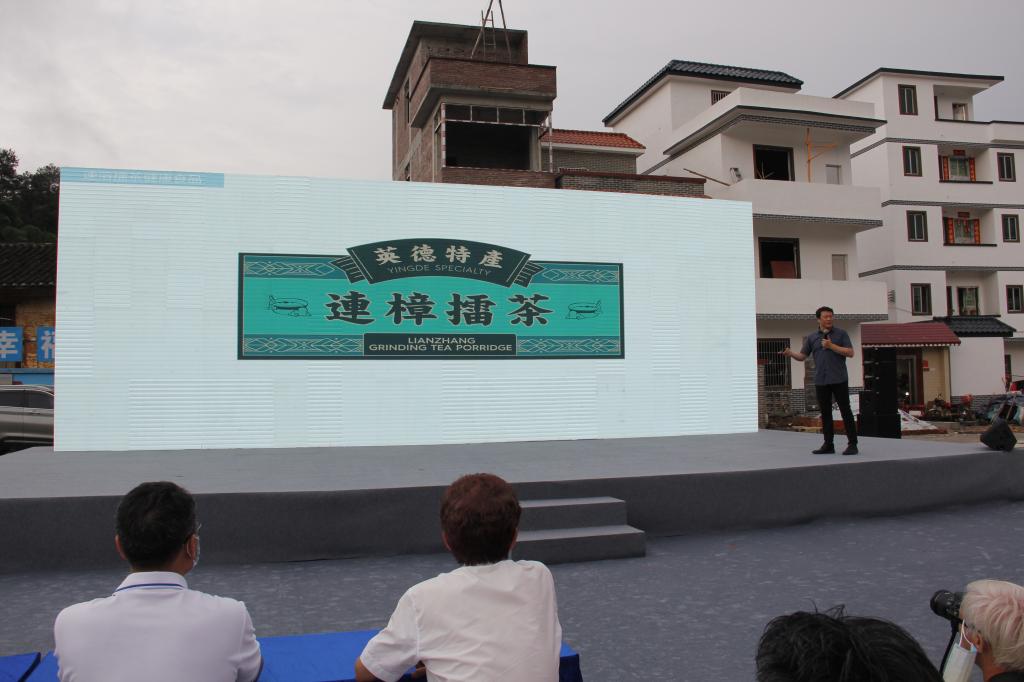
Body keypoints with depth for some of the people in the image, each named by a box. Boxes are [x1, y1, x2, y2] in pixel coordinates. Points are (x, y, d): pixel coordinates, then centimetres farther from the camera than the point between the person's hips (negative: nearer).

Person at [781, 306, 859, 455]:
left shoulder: (841, 334, 4)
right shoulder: (811, 337, 10)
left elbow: (850, 353, -4)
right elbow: (802, 356, 9)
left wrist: (831, 346, -14)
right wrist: (790, 353, -11)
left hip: (839, 380, -3)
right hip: (821, 381, 3)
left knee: (845, 411, -3)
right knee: (825, 413, 6)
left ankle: (852, 444, 0)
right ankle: (828, 445, 12)